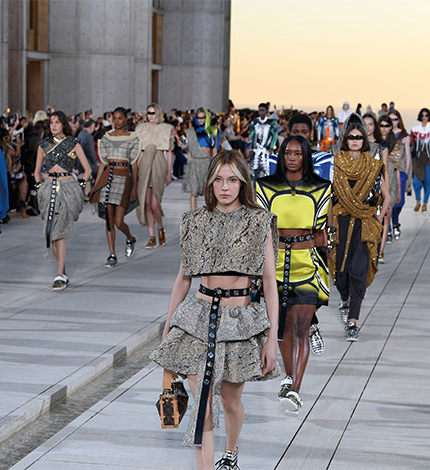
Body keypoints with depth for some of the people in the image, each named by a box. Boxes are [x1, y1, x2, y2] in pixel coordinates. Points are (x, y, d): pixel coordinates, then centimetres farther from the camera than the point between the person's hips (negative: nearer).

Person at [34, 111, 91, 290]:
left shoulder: (73, 143, 2)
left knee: (58, 231, -16)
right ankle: (63, 272, 13)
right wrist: (39, 186, 8)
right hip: (49, 187, 4)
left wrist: (80, 185, -2)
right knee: (52, 231, 3)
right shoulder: (44, 144, 10)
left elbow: (87, 169, 7)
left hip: (67, 188, -4)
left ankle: (60, 275, -17)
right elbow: (37, 170, 21)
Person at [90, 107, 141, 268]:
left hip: (123, 178, -3)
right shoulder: (106, 137, 10)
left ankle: (130, 238, 28)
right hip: (108, 176, 3)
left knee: (118, 222, -6)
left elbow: (134, 164, 2)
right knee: (109, 219, 1)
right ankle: (112, 256, 7)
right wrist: (95, 184, 7)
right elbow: (103, 162, 12)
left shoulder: (132, 138, 2)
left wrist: (134, 188, -2)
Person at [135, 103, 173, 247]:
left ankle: (160, 229, 17)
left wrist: (169, 173, 4)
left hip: (159, 166, -3)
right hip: (144, 166, 3)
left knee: (154, 204, -11)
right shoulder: (141, 129, 10)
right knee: (146, 204, 1)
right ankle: (152, 237, 8)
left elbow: (169, 152, 7)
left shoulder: (166, 129, 5)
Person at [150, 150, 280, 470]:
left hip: (241, 321, -1)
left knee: (231, 400, 15)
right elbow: (184, 277, 13)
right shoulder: (196, 222, 5)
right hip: (200, 316, 1)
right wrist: (168, 326, 14)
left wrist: (272, 336, -9)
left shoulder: (259, 223, -2)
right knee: (203, 406, -7)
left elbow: (269, 281, -4)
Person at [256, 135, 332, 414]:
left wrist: (327, 265, 10)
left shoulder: (321, 189, 4)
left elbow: (323, 230, 8)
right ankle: (289, 377, 33)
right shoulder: (266, 187, 6)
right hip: (276, 261, 2)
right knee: (283, 325, 13)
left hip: (307, 262, -2)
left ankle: (295, 392, -20)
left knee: (301, 326, -13)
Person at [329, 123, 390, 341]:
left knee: (358, 272, -11)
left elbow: (386, 196, 11)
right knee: (341, 268, 6)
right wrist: (329, 219, -3)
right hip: (341, 223, 1)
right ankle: (345, 300, 41)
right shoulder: (336, 164, 3)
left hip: (365, 225, -1)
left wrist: (379, 219, 3)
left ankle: (352, 322, -10)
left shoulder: (373, 166, 4)